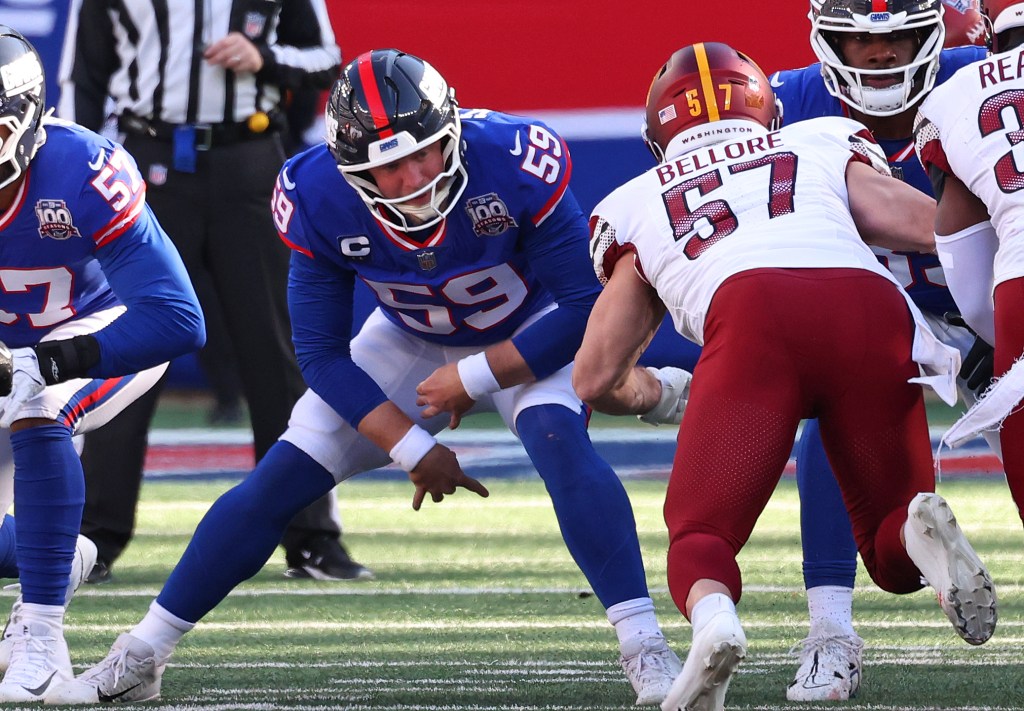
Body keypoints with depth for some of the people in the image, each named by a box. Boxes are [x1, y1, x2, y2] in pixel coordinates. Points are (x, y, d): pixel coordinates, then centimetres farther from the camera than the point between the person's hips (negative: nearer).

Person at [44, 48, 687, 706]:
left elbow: (586, 306, -27)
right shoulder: (319, 201, -26)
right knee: (281, 479, -2)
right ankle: (141, 657, 12)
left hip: (528, 333, -3)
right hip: (413, 340, 3)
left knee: (559, 442, -33)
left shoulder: (514, 167, -36)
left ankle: (646, 651, -30)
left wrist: (475, 379, -28)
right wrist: (413, 448, -22)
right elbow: (324, 355, -15)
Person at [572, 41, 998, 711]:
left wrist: (649, 391, 55)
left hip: (750, 313, -1)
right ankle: (923, 533, -22)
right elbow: (941, 229, 18)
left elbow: (597, 381, 33)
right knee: (893, 555, 14)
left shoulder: (637, 205, 33)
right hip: (874, 308, 1)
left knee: (701, 535, 7)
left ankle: (713, 617, -29)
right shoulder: (827, 147, 34)